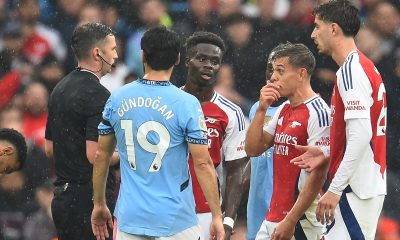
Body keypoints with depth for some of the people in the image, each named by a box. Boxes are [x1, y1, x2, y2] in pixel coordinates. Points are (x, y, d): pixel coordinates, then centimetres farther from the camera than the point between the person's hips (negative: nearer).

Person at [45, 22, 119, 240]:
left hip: (62, 196, 9)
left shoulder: (60, 89, 13)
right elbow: (95, 155, -21)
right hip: (90, 198, -9)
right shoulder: (97, 95, -16)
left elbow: (49, 148, 19)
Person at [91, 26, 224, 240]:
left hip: (129, 219, 3)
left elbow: (101, 156, 10)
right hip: (174, 221, -3)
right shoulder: (187, 104, -9)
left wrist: (99, 204, 21)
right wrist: (217, 216, -4)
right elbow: (202, 164, -10)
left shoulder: (117, 99, 3)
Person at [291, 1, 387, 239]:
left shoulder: (351, 70, -13)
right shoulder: (364, 67, 18)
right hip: (371, 184, 10)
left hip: (356, 189, -10)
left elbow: (361, 135, -22)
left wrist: (335, 189, -22)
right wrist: (326, 153, 13)